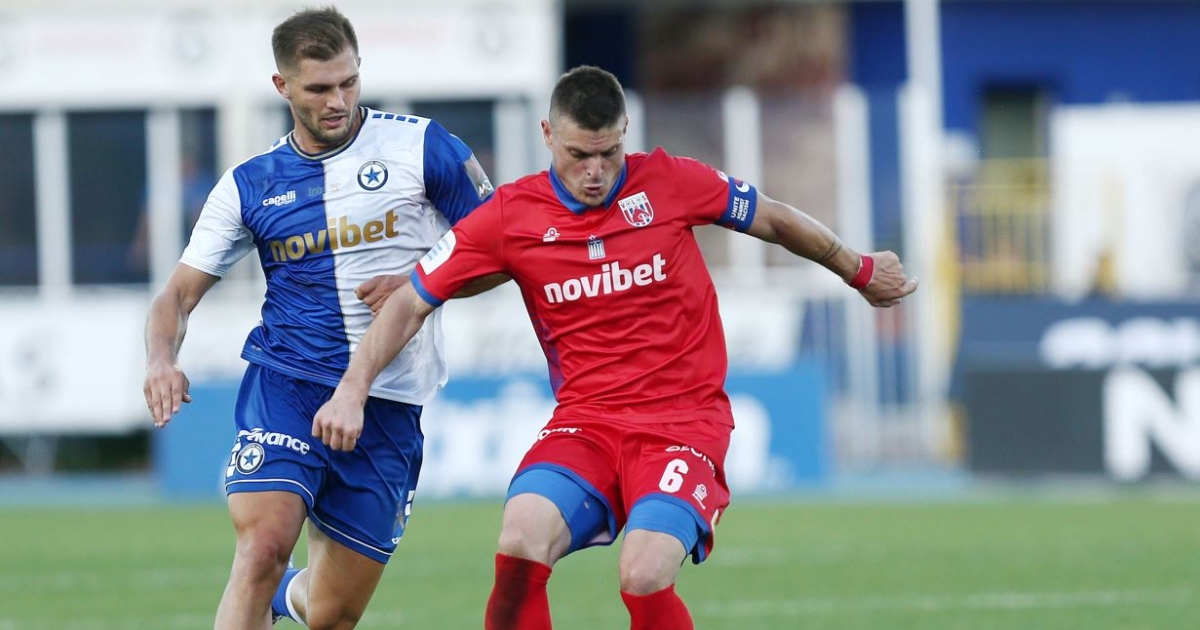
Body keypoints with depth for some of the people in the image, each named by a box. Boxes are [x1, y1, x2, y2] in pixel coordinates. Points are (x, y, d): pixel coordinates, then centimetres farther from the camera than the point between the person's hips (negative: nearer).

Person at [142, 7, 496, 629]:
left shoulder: (421, 146, 0)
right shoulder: (248, 186, 5)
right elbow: (179, 292, 7)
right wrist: (161, 357, -15)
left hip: (387, 406, 0)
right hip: (285, 385, 0)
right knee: (263, 545, -26)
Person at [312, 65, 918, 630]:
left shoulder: (670, 182, -3)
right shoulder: (509, 215, -2)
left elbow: (776, 221, 13)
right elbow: (410, 303, 4)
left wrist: (862, 271, 26)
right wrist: (352, 390, -7)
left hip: (684, 419, -2)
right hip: (585, 419, 2)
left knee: (643, 577, -26)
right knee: (520, 543, -28)